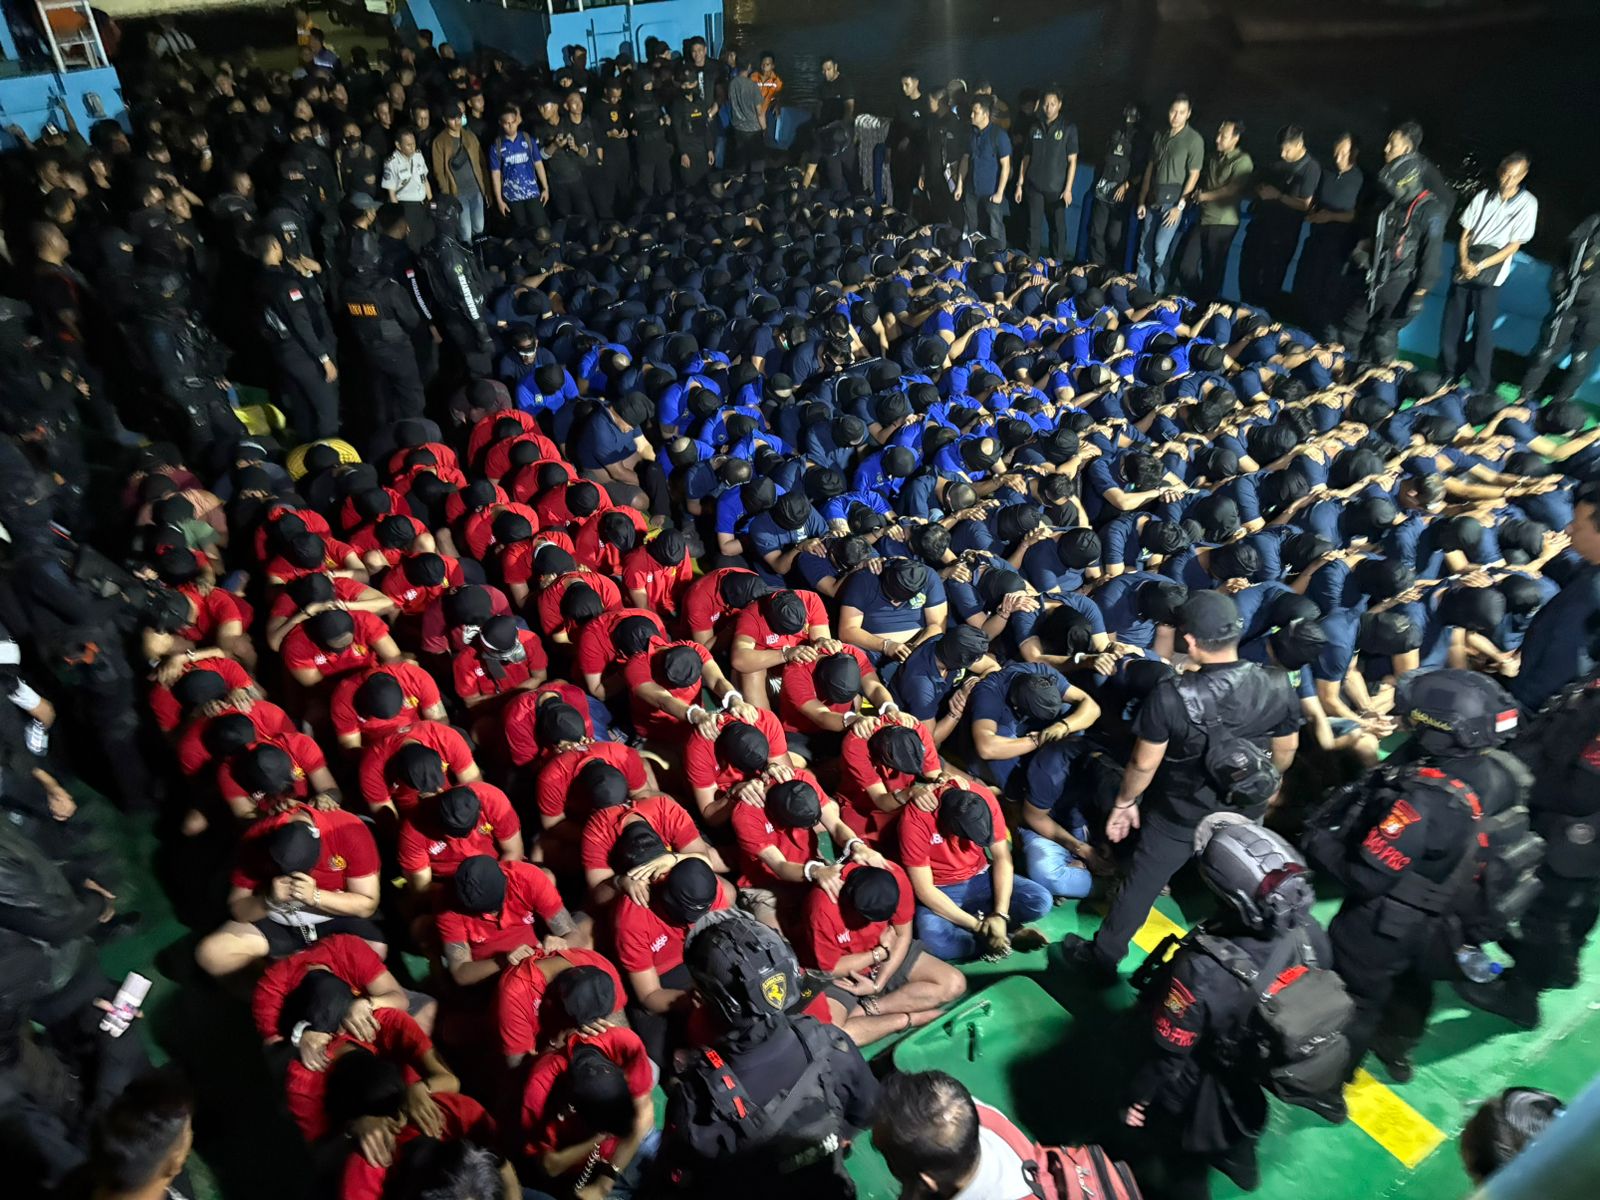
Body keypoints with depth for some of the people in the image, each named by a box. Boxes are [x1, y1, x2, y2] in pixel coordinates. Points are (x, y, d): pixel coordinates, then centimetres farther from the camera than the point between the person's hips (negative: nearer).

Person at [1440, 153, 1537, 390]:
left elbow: (1514, 245, -3)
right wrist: (1464, 261, -10)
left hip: (1491, 272, -3)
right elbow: (1465, 233, 7)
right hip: (1465, 268, 3)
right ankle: (1446, 377, 17)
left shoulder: (1527, 204, 0)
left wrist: (1480, 266, -13)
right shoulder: (1483, 197, 8)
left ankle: (1479, 387, -3)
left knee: (1483, 328, -8)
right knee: (1452, 323, 3)